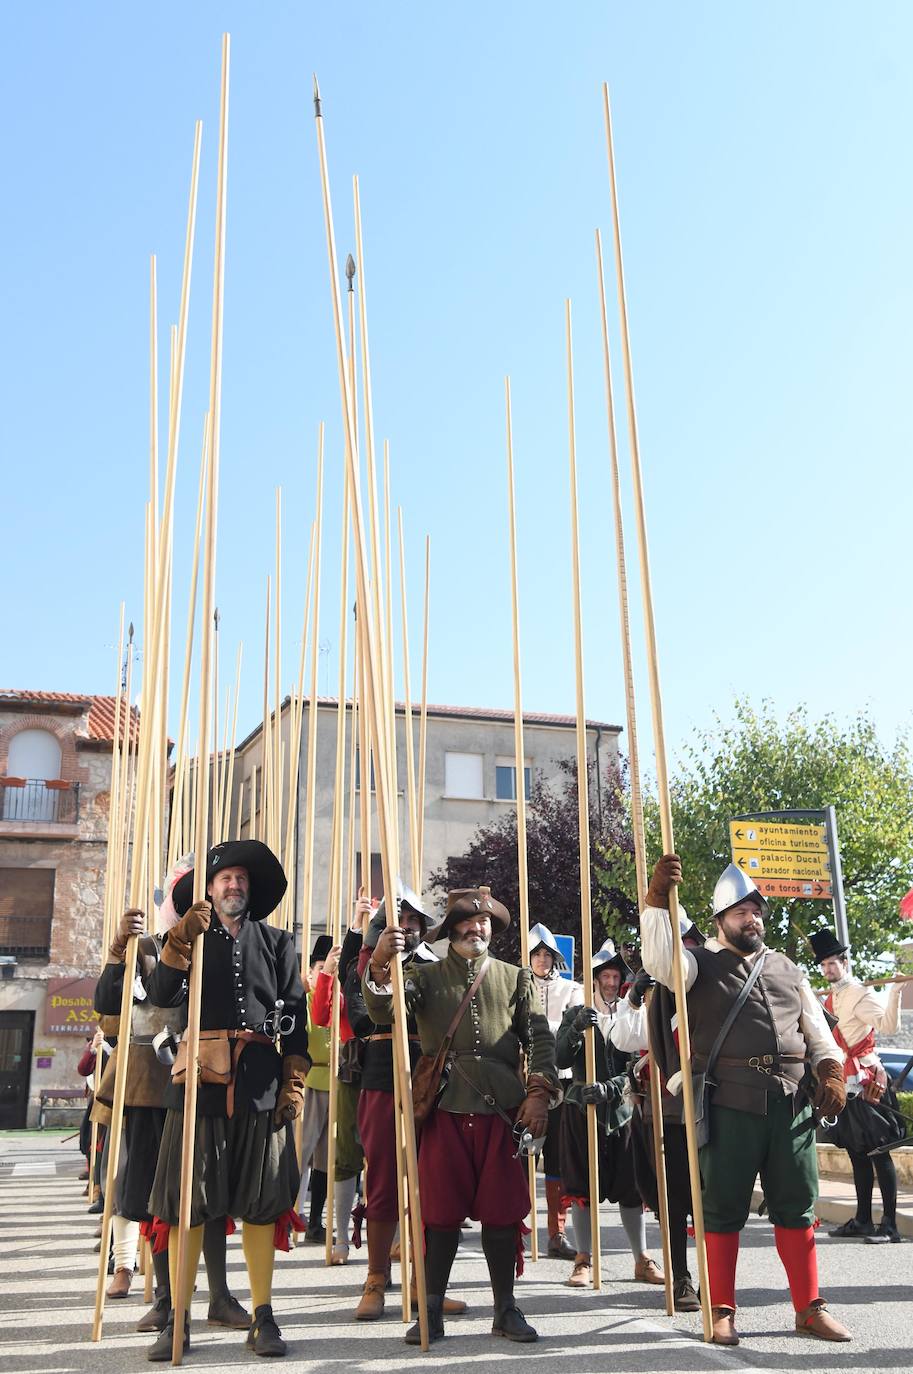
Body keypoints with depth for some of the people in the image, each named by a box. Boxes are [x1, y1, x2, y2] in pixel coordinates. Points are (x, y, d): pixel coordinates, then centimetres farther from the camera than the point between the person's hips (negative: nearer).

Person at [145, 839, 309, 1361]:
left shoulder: (277, 942, 13)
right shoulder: (191, 937, 13)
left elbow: (296, 1015, 8)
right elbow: (162, 996, -2)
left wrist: (294, 1082, -2)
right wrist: (181, 940, -15)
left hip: (263, 1081, 0)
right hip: (202, 1077, 0)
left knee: (261, 1199, 3)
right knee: (188, 1198, 0)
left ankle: (263, 1318, 11)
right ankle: (178, 1320, 9)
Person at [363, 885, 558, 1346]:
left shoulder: (516, 978, 12)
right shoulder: (426, 976, 8)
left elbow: (539, 1037, 5)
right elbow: (383, 1012, -9)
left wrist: (539, 1092, -9)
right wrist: (379, 964, -28)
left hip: (503, 1112, 1)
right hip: (444, 1111, -1)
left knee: (502, 1211, 5)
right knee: (441, 1212, 3)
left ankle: (505, 1309, 18)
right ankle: (432, 1311, 15)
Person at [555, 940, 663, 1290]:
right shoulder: (575, 1015, 5)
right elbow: (560, 1060, -5)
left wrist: (609, 1087, -18)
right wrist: (577, 1028, -21)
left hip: (621, 1109, 1)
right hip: (581, 1109, -1)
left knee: (630, 1189, 4)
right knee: (581, 1189, 2)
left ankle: (642, 1261, 15)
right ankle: (583, 1261, 11)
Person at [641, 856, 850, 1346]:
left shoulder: (787, 969, 19)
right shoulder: (702, 964, 4)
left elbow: (817, 1032, 20)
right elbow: (658, 959, -17)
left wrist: (831, 1074, 3)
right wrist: (657, 897, -27)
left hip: (791, 1103, 4)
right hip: (729, 1105, -4)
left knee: (797, 1207, 9)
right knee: (724, 1209, 3)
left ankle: (809, 1308, 21)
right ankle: (722, 1311, 14)